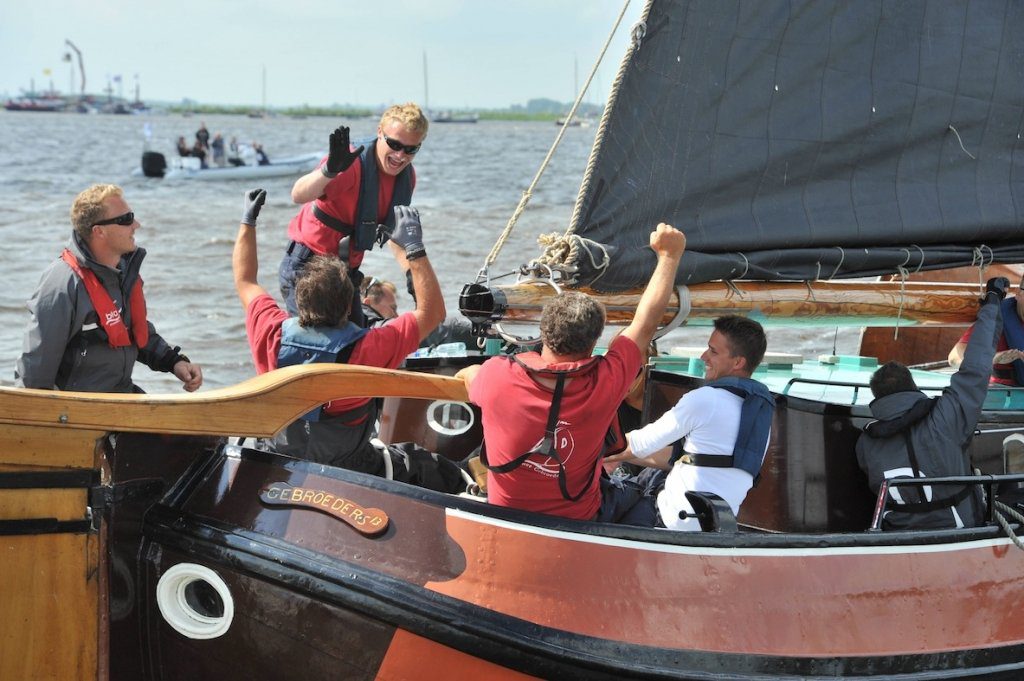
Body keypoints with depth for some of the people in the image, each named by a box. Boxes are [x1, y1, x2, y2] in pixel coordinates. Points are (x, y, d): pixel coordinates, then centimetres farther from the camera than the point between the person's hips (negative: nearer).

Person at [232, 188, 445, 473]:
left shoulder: (273, 335, -19)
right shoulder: (365, 348, -30)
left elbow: (244, 281, 2)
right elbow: (432, 311, -18)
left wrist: (247, 221, 12)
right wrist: (415, 247, -16)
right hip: (349, 469, -4)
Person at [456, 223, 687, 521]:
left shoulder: (496, 377, -24)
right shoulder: (604, 385, -25)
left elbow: (468, 375, 3)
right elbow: (646, 323, -10)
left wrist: (468, 372, 28)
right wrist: (670, 254, 3)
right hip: (579, 519, 0)